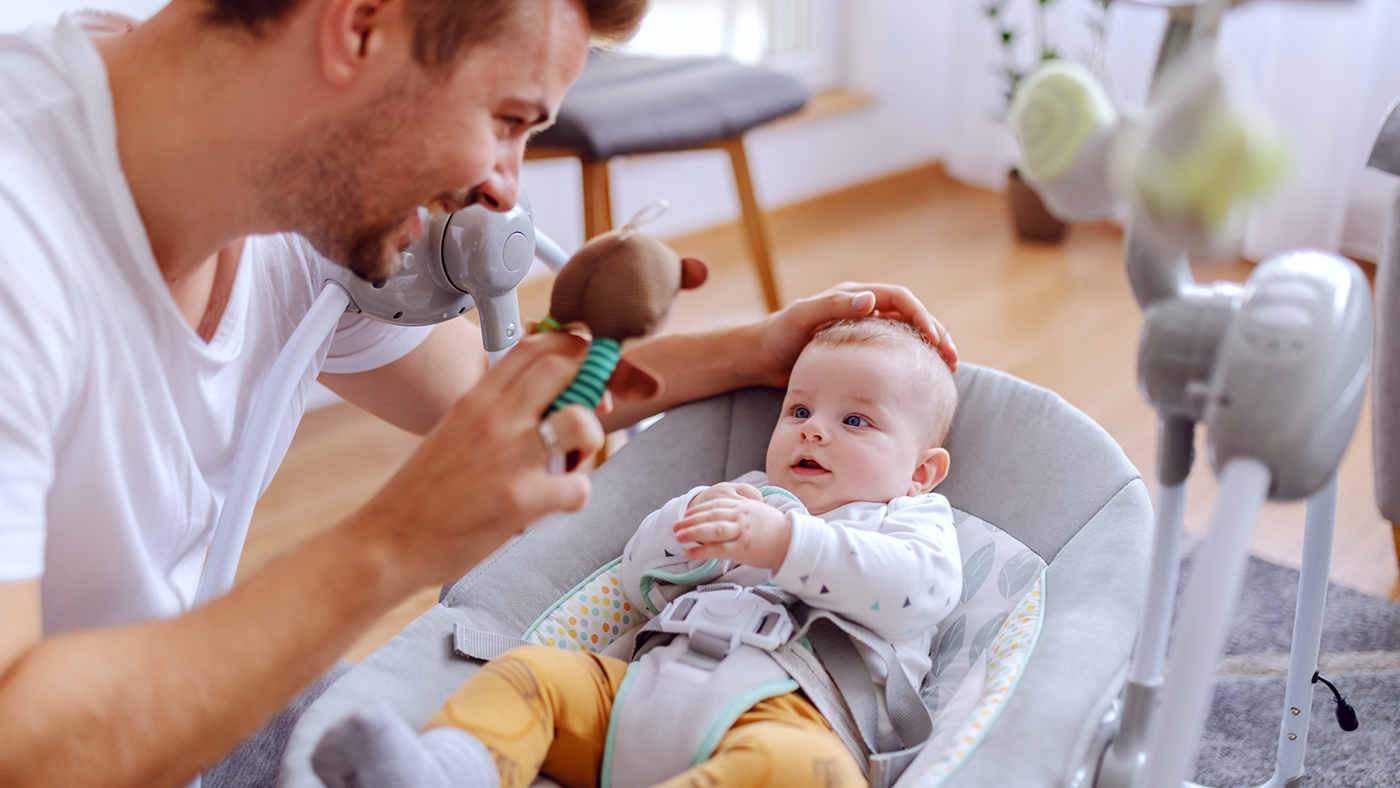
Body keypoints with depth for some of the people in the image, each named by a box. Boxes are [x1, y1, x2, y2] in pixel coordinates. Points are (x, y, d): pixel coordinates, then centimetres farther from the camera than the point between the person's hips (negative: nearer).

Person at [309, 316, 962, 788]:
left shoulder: (912, 519, 21)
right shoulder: (746, 500, 35)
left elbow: (920, 590, -5)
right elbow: (640, 585, 26)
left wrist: (785, 542, -16)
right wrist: (688, 524, 5)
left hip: (796, 709, -5)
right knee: (530, 670, -15)